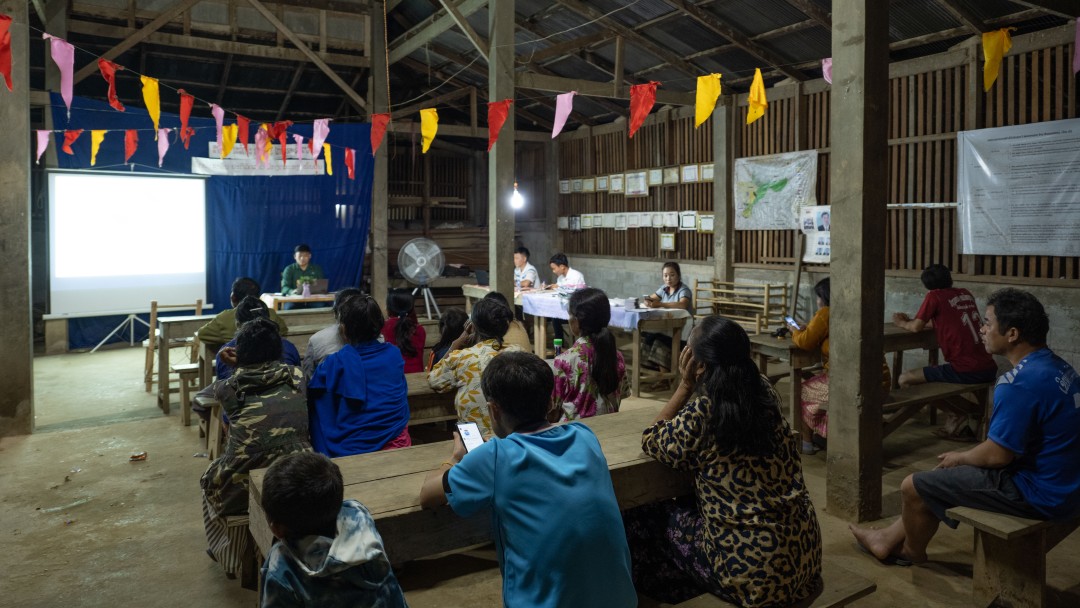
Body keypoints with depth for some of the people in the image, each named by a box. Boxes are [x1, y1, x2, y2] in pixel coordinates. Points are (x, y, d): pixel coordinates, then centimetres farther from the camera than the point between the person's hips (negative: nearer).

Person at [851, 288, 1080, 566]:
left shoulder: (1021, 384, -28)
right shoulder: (1057, 367, 4)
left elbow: (997, 455, -23)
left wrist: (959, 458, -2)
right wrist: (963, 457, 11)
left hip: (1038, 494, -10)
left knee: (913, 487, 0)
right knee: (940, 476, 22)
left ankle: (912, 554, 28)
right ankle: (891, 539, 34)